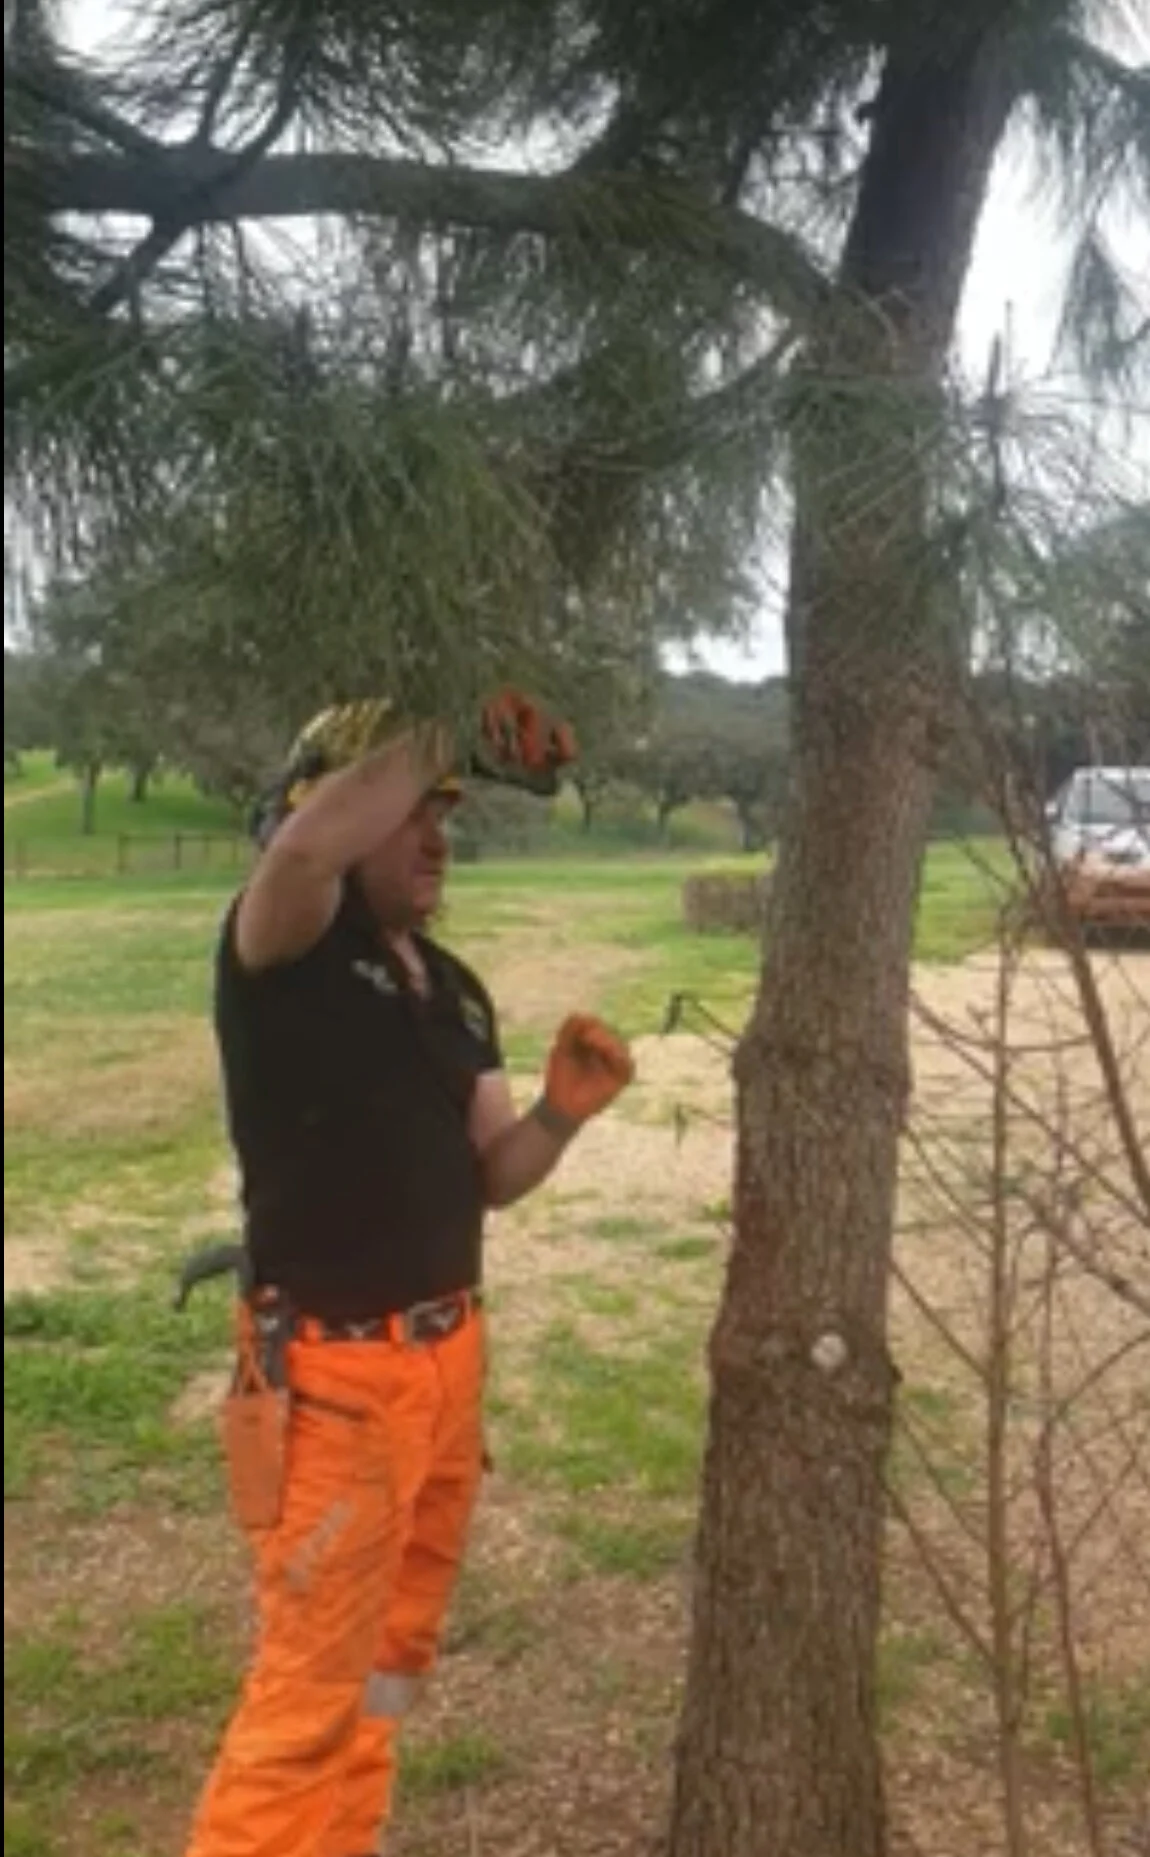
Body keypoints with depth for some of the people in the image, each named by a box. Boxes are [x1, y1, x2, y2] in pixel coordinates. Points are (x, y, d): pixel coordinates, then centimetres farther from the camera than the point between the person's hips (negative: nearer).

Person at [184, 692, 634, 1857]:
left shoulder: (455, 988, 9)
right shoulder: (283, 947, -13)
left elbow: (488, 1179, 11)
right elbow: (306, 847, -37)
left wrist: (558, 1115, -10)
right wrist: (454, 735, -26)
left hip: (448, 1355, 8)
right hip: (336, 1375, -8)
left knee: (391, 1654, 20)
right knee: (312, 1681, 0)